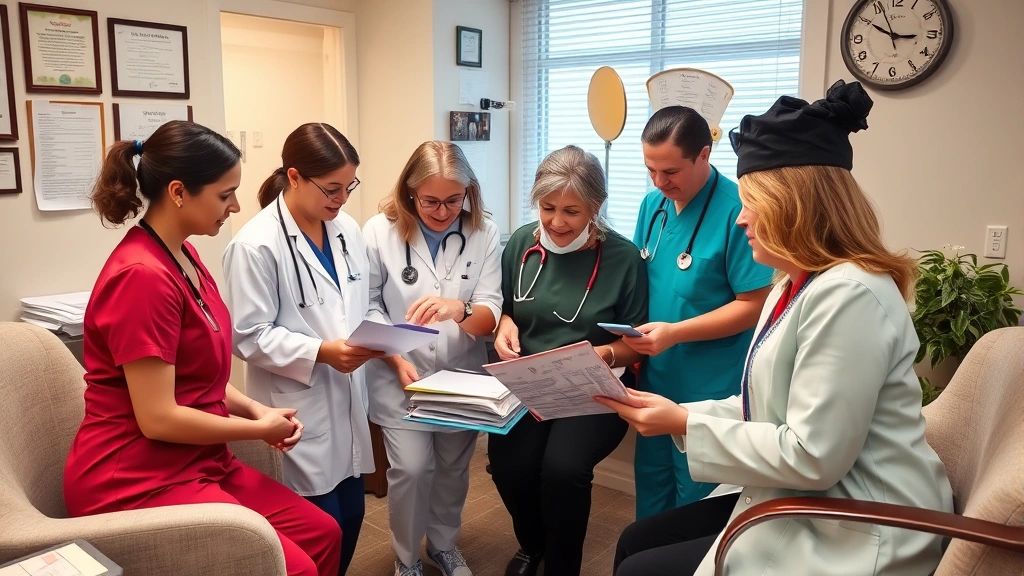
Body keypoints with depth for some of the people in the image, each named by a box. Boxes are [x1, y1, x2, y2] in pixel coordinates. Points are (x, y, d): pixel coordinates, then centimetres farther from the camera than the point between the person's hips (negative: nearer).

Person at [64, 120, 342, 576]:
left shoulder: (183, 256, 7)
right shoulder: (143, 275, -23)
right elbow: (158, 418, -23)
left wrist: (254, 408, -1)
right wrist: (259, 429, -11)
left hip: (197, 463, 9)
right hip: (137, 480, -9)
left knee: (322, 534, 5)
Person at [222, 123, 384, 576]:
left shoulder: (347, 229, 4)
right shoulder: (256, 244, -16)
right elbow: (249, 336, -16)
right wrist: (320, 352, -24)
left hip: (347, 398, 7)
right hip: (297, 409, -6)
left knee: (351, 514, 17)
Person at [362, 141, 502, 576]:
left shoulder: (484, 232, -8)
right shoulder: (380, 231, -12)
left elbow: (491, 315, -12)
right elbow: (368, 307, -5)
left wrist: (460, 308, -35)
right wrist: (397, 359, -18)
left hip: (463, 376, 2)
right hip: (401, 376, -2)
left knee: (453, 467, 14)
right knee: (412, 468, -7)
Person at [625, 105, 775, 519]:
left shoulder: (736, 210, -17)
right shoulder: (653, 205, 4)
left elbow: (753, 304, -17)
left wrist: (674, 333, -23)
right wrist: (630, 338, -2)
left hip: (710, 393, -6)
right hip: (655, 383, 7)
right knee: (651, 498, 21)